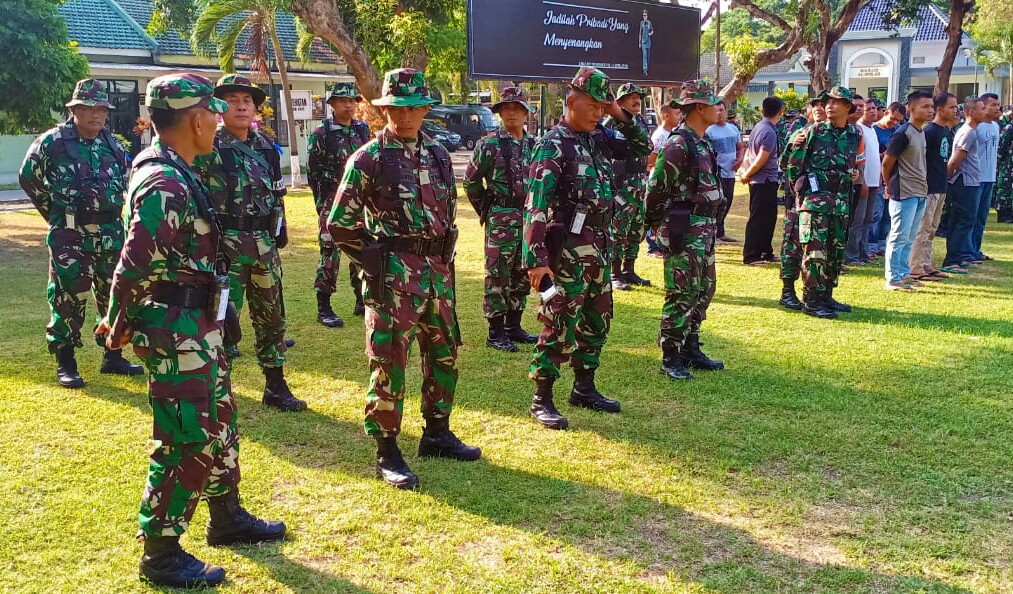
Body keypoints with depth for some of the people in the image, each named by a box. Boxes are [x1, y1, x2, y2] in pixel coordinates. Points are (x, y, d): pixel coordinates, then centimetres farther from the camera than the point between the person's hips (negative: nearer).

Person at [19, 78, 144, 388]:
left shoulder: (112, 143, 8)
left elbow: (125, 178, 23)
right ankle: (65, 364, 6)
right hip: (69, 235, -5)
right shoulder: (52, 141, -7)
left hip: (111, 232, 5)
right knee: (68, 296, -3)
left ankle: (112, 356, 22)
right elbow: (28, 178, 2)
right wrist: (56, 213, 3)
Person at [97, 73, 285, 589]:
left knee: (219, 421, 21)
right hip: (176, 332, -10)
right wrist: (120, 327, -11)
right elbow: (135, 266, -25)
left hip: (198, 326, 10)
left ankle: (227, 518, 38)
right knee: (187, 441, -1)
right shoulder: (165, 185, -23)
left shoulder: (174, 175, 10)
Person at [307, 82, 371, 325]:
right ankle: (324, 309, 2)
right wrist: (322, 206, -9)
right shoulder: (321, 134, -5)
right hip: (333, 203, -5)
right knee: (330, 254, -5)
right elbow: (314, 173, -5)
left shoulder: (363, 130, 9)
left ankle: (362, 302, 22)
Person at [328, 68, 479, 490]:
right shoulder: (369, 158, -7)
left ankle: (437, 433, 31)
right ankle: (386, 454, 7)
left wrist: (444, 257, 14)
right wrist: (374, 261, -4)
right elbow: (339, 223, -6)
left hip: (437, 270, 7)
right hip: (393, 274, -6)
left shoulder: (438, 155, 11)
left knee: (444, 355, 15)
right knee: (389, 363, -3)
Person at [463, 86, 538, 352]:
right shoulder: (490, 145, -7)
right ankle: (496, 333, 5)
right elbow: (471, 181, -1)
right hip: (501, 221, -6)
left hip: (530, 218, 6)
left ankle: (513, 326, 24)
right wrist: (486, 210, 3)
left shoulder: (534, 145, 9)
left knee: (522, 275, 12)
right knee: (498, 276, -2)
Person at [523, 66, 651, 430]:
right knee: (560, 324, -3)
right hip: (568, 248, -8)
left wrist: (622, 116, 4)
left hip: (599, 246, 8)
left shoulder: (599, 138, 9)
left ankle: (584, 388, 29)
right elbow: (536, 205, -19)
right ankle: (542, 400, 8)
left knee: (597, 319, 15)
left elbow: (642, 148, 21)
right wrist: (536, 259, -25)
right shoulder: (553, 145, -13)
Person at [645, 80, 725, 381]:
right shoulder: (678, 146, -16)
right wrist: (660, 226, -3)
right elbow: (655, 189, -14)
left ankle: (690, 348, 28)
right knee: (681, 294, -5)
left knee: (704, 289, 16)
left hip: (705, 229, 10)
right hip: (684, 231, -10)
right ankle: (670, 359, 3)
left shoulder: (704, 142, 13)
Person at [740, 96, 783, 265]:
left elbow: (750, 154, 15)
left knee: (768, 218, 16)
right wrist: (747, 175, -6)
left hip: (758, 181, 9)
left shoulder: (758, 127, 10)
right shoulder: (770, 132, -18)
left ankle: (766, 252, 23)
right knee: (758, 219, -4)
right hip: (765, 181, -9)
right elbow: (761, 160, -19)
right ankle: (751, 256, 1)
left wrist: (747, 174, 12)